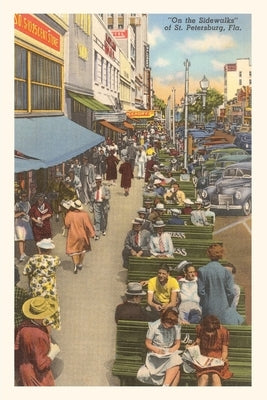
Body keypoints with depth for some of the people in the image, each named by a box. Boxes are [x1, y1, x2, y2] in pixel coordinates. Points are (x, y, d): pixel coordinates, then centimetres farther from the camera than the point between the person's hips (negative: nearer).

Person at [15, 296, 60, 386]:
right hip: (37, 375, -7)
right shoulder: (38, 336, -34)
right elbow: (42, 365, -27)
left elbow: (16, 349, 2)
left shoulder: (23, 326, -11)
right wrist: (53, 352, -14)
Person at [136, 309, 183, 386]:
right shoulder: (153, 326, -6)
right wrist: (156, 349, -18)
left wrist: (172, 349, -10)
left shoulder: (176, 328, 3)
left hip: (170, 353, 4)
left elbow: (177, 344, 12)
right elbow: (148, 343, 0)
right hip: (156, 354, -3)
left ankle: (165, 386, -33)